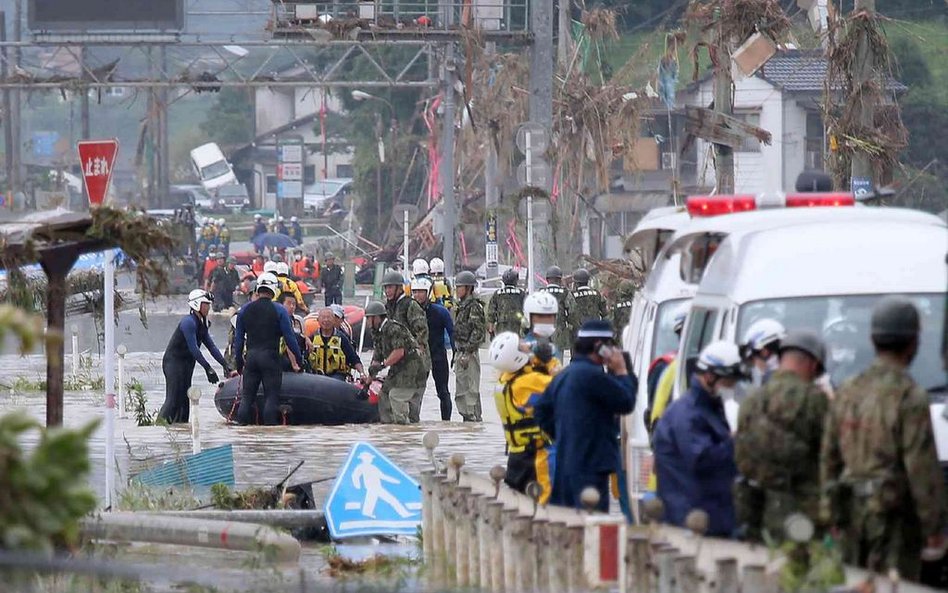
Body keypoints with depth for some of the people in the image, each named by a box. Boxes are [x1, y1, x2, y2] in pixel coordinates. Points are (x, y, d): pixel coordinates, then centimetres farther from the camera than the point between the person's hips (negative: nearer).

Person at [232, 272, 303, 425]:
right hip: (270, 356, -4)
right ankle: (270, 424, -6)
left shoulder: (245, 310, 8)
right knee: (271, 395, -1)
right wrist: (299, 358, 6)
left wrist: (239, 362, 19)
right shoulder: (279, 310, -4)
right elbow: (289, 337, -4)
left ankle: (242, 423, 4)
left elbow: (238, 338, 12)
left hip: (251, 356, 4)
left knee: (247, 395, 8)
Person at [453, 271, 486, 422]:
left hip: (470, 353, -10)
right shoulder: (461, 306, 16)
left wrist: (467, 352, -21)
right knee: (460, 391, 14)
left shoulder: (474, 307, -13)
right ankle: (467, 417, 21)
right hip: (460, 352, 10)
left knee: (471, 389, -7)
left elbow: (478, 332, -19)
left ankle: (474, 418, -5)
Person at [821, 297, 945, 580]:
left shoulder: (847, 392, 8)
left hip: (853, 513, 7)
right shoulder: (910, 397, -14)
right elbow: (922, 468, -15)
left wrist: (832, 513, 20)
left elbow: (829, 458, 13)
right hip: (894, 515, -7)